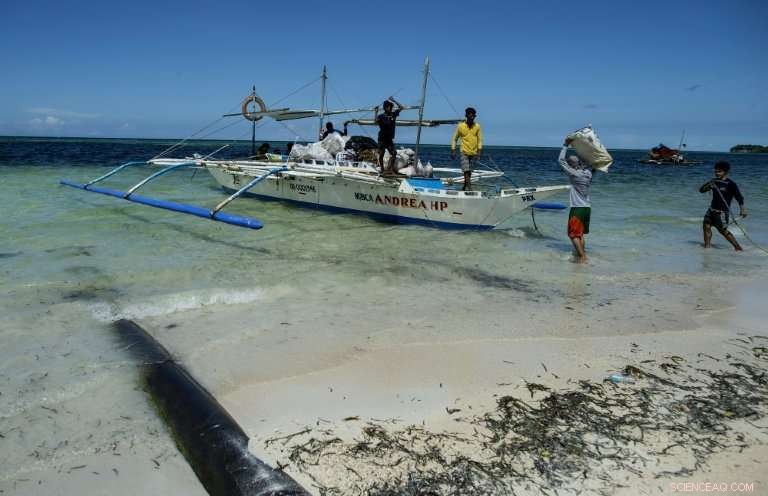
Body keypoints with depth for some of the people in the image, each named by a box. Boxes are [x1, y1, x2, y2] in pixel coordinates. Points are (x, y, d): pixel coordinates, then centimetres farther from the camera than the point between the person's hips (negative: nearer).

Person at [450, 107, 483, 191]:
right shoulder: (460, 126, -2)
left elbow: (480, 139, 4)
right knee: (466, 171, -14)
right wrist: (453, 151, 0)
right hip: (464, 152, -2)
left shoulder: (477, 126, 2)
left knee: (469, 171, 9)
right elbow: (454, 139, 5)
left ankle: (465, 187, 23)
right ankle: (469, 187, -17)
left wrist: (479, 150, -8)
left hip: (474, 153, 2)